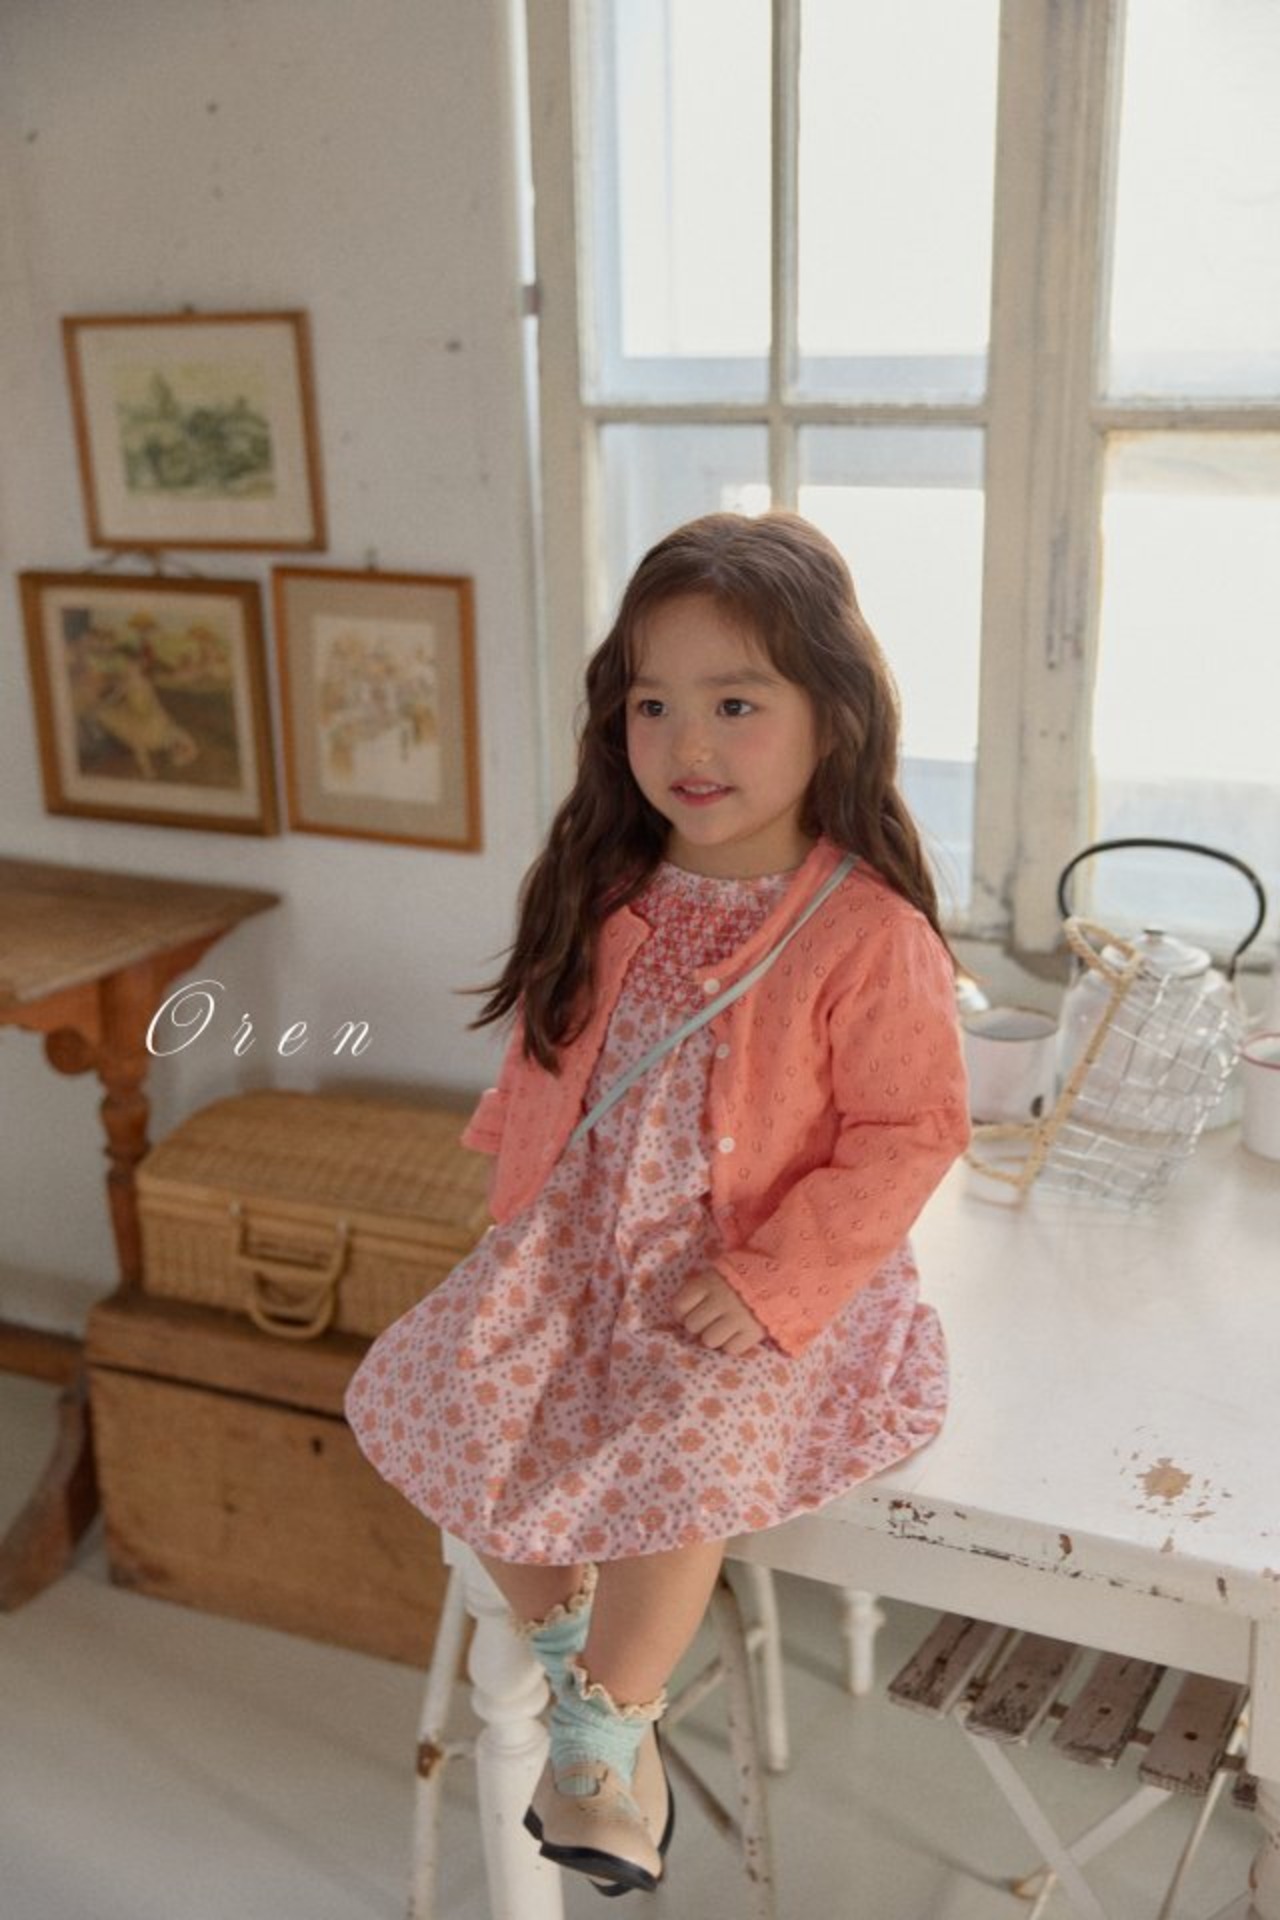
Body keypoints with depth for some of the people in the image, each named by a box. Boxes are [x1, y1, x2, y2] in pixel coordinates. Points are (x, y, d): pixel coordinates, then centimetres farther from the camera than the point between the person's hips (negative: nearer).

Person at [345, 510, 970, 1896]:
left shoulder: (870, 936, -18)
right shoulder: (608, 897, 0)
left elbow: (910, 1133, -16)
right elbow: (543, 1068, 12)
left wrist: (775, 1281, -21)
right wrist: (519, 1211, 5)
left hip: (759, 1280, -5)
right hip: (580, 1248, 6)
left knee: (678, 1453, -25)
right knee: (439, 1389, -8)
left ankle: (602, 1727, 4)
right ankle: (569, 1645, 15)